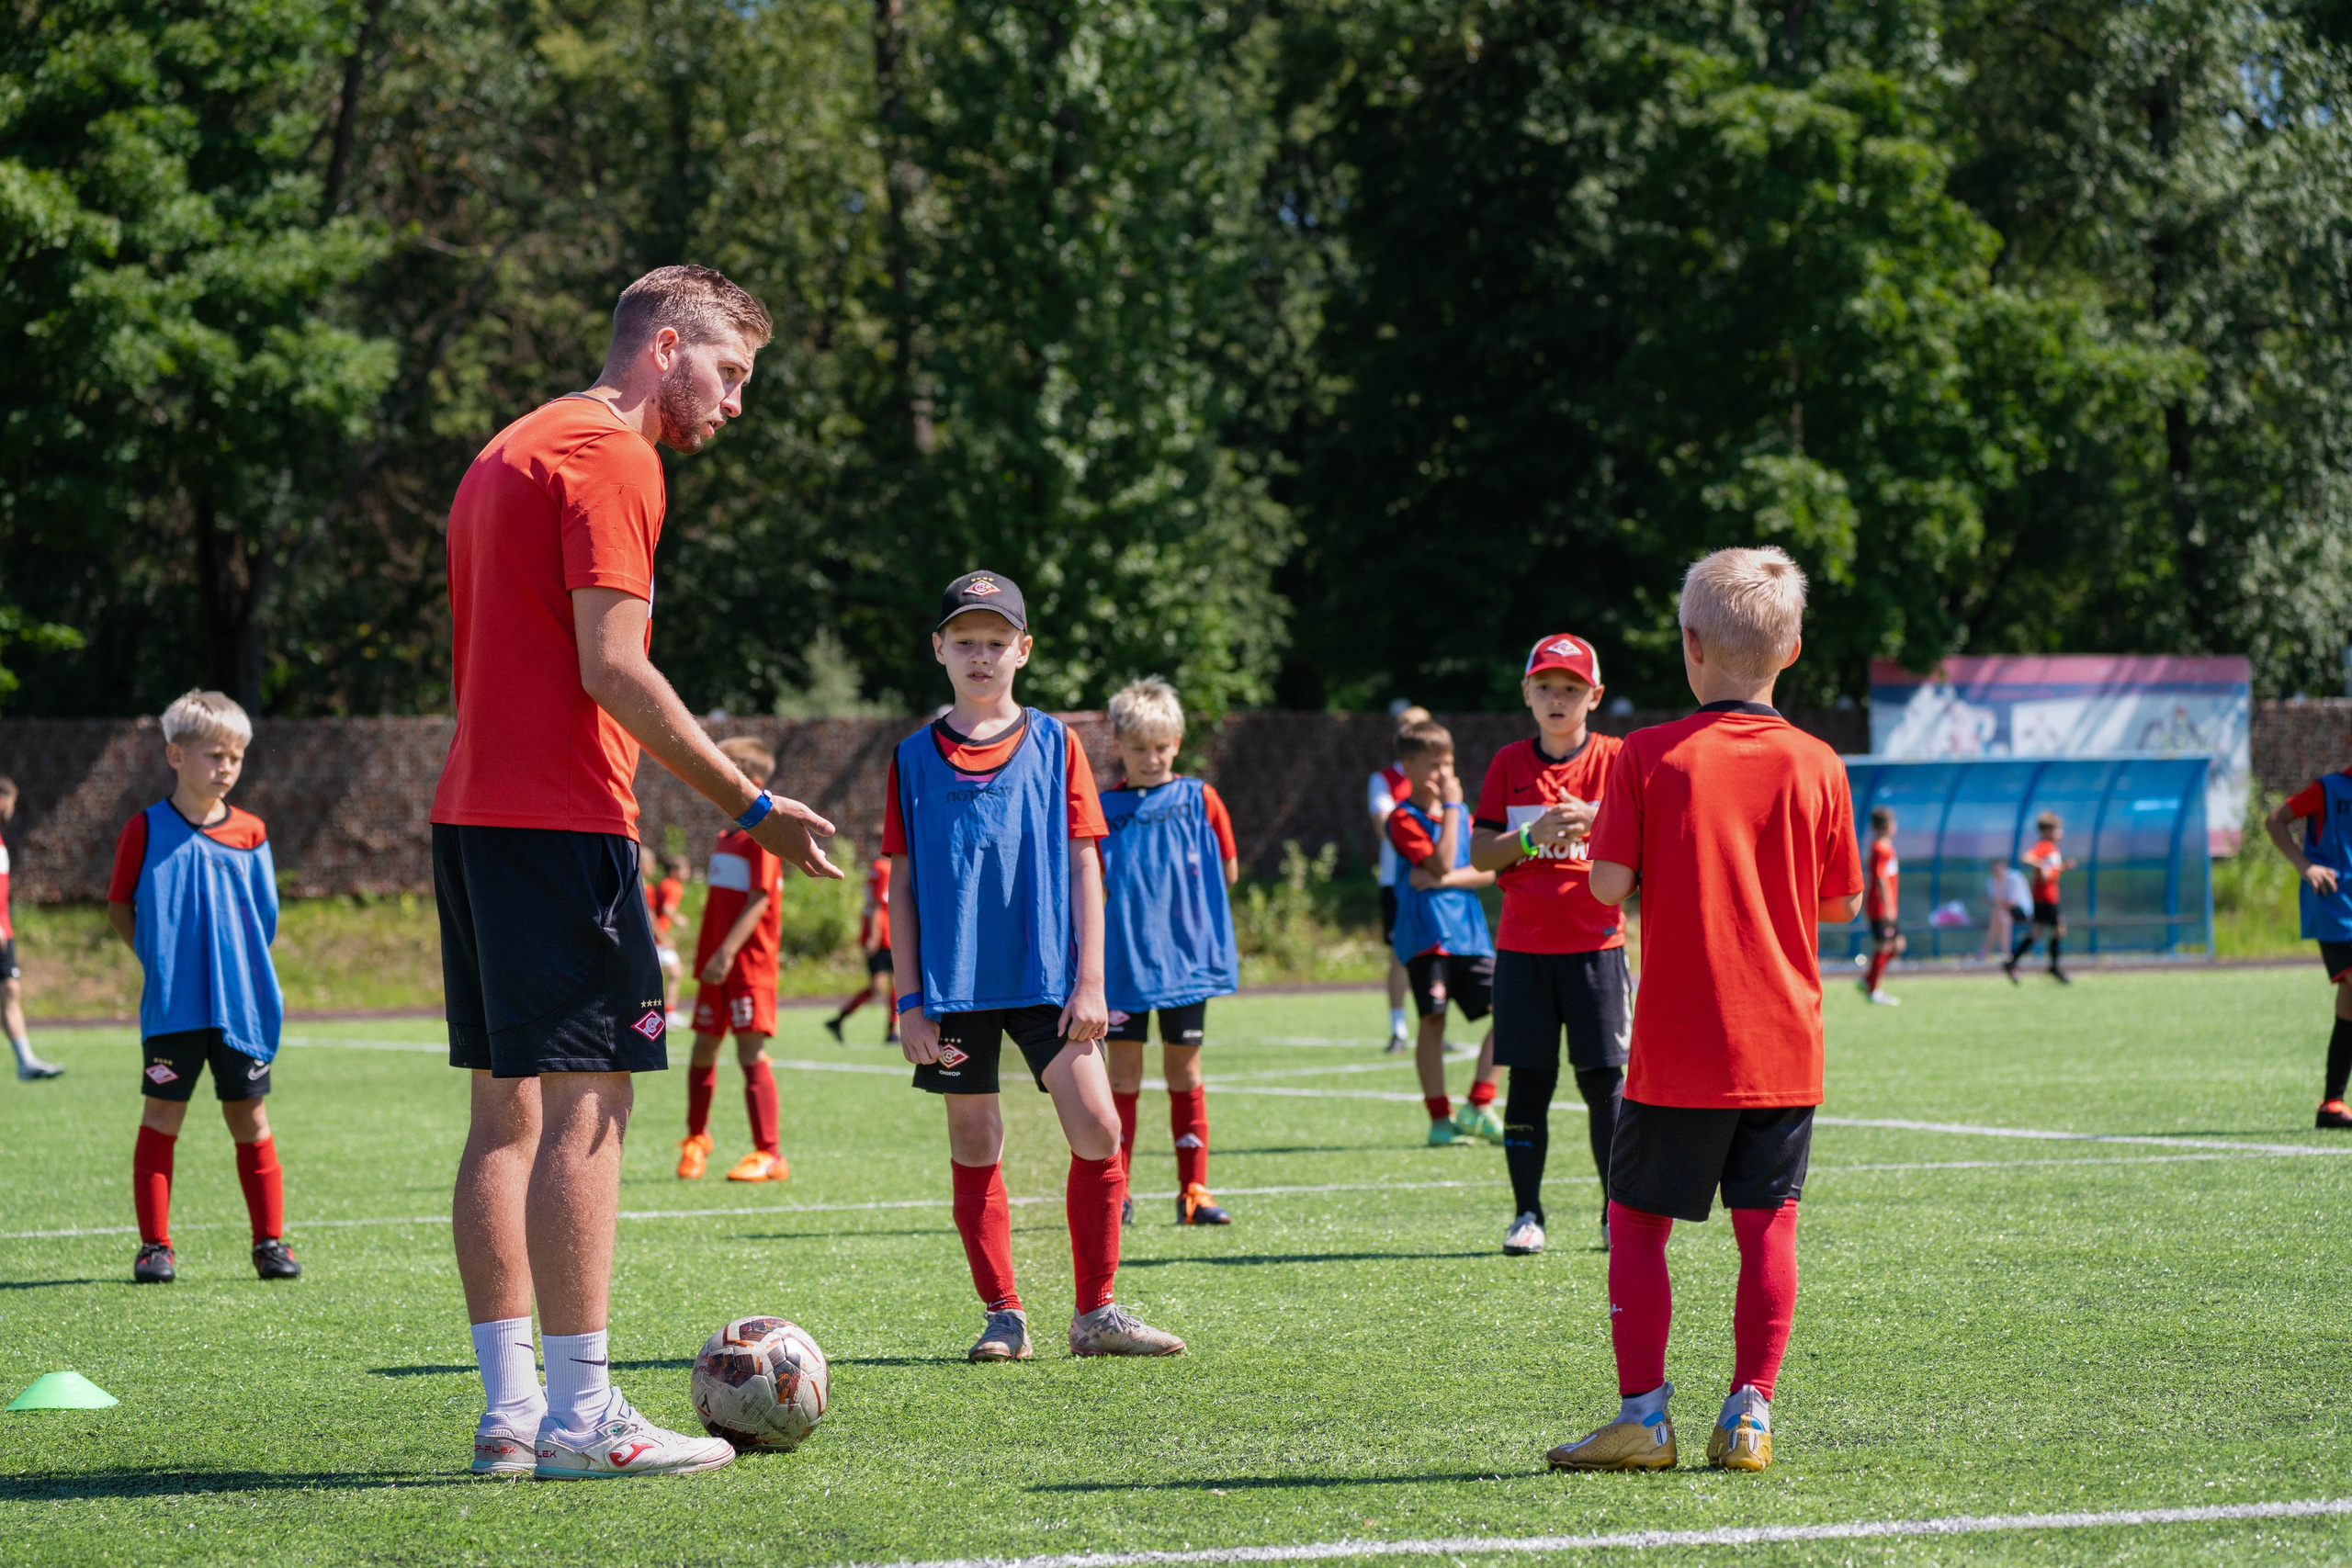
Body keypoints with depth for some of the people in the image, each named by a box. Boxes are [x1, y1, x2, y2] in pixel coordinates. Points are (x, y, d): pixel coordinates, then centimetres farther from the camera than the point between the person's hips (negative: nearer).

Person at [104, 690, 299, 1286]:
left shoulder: (249, 833, 4)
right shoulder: (145, 830, -1)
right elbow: (119, 907, 8)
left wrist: (247, 977, 6)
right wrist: (156, 959, 0)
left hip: (239, 1003, 2)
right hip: (171, 1006, -2)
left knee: (249, 1119, 6)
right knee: (162, 1117, 0)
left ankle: (270, 1241, 13)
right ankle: (154, 1245, 5)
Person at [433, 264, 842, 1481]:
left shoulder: (511, 450, 22)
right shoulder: (609, 457, -9)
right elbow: (613, 670, -16)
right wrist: (753, 808, -11)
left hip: (474, 811, 10)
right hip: (562, 820, -10)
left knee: (506, 1108, 9)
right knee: (586, 1103, -9)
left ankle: (509, 1407, 9)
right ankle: (580, 1417, -11)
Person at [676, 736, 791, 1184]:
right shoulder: (724, 838, 16)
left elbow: (758, 902, -18)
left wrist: (727, 953, -24)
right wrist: (705, 957, 17)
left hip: (749, 962, -8)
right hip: (716, 962, 8)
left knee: (751, 1050, -11)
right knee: (704, 1047, 13)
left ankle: (769, 1155, -10)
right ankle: (696, 1139, 30)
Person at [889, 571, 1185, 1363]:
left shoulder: (1054, 744, 5)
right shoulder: (916, 758, 6)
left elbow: (1084, 866, 4)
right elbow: (902, 882, 6)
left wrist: (1089, 980, -3)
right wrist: (910, 1001, 1)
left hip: (1045, 975, 0)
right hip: (955, 982, 0)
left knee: (1098, 1129, -9)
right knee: (974, 1146, 3)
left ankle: (1095, 1314, 2)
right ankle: (1003, 1317, 13)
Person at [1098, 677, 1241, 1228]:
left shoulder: (1198, 799, 3)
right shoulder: (1104, 808, 4)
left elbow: (1228, 872, 7)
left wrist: (1180, 897, 3)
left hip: (1185, 954, 0)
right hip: (1122, 959, 0)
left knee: (1184, 1069, 6)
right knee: (1123, 1070, 0)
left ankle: (1194, 1191, 9)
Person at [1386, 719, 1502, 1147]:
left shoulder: (1461, 815, 15)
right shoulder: (1404, 819, -5)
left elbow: (1487, 871, 5)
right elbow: (1441, 862, -16)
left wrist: (1443, 880, -12)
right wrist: (1451, 806, -13)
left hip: (1468, 930, 6)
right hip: (1425, 932, -6)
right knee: (1433, 1020, -6)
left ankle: (1478, 1107, 2)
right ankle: (1440, 1119, 1)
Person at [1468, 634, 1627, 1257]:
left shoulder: (1615, 760, 3)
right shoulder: (1509, 764, 8)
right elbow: (1480, 854, 4)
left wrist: (1597, 826, -20)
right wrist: (1533, 835, -13)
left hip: (1594, 943, -2)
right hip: (1522, 948, 2)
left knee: (1603, 1079, -3)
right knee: (1528, 1082, 1)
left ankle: (1617, 1214, 5)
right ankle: (1527, 1215, 7)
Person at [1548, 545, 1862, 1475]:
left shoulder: (1650, 756, -7)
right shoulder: (1815, 767, 0)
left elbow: (1608, 884, -10)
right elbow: (1842, 903, 6)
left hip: (1678, 1048, -2)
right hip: (1783, 1046, 2)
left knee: (1638, 1222, 8)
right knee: (1767, 1225, 7)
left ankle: (1642, 1415, 5)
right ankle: (1750, 1414, 4)